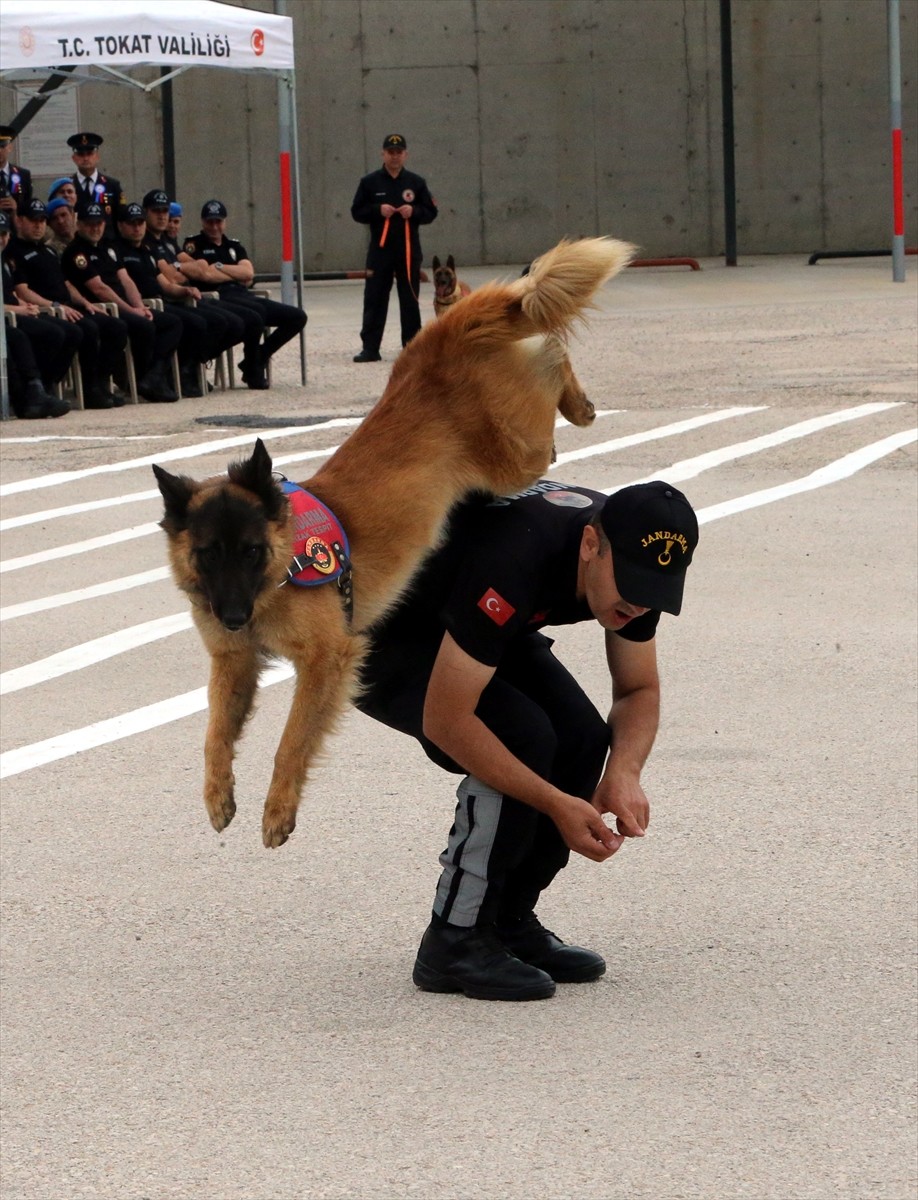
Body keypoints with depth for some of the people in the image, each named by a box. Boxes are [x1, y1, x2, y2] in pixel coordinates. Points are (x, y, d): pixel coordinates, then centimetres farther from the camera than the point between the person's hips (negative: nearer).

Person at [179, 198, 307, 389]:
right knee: (257, 312, -36)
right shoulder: (193, 245, 7)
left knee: (297, 316, -1)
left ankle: (257, 359, 2)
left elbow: (248, 273, 6)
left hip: (243, 296, 7)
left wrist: (218, 267, -2)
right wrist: (237, 275, -2)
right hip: (218, 300, -7)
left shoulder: (234, 246, 24)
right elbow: (205, 274, -11)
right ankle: (254, 372, -20)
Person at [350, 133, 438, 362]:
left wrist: (413, 212, -13)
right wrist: (378, 210, -14)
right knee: (374, 300, -3)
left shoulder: (415, 183, 7)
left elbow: (431, 212, 7)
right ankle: (370, 348, 0)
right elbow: (357, 212, 2)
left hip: (409, 249, 1)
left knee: (410, 300, 5)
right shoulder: (370, 182, 4)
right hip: (380, 248, -1)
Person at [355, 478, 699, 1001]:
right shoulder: (513, 560, -40)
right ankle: (456, 941, -14)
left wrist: (624, 772, -23)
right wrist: (557, 804, -36)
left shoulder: (635, 558, -17)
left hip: (460, 625, 8)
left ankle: (508, 923, 5)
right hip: (376, 635, -8)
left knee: (581, 739, -10)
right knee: (522, 739, -25)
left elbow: (639, 689, -2)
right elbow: (445, 721, -37)